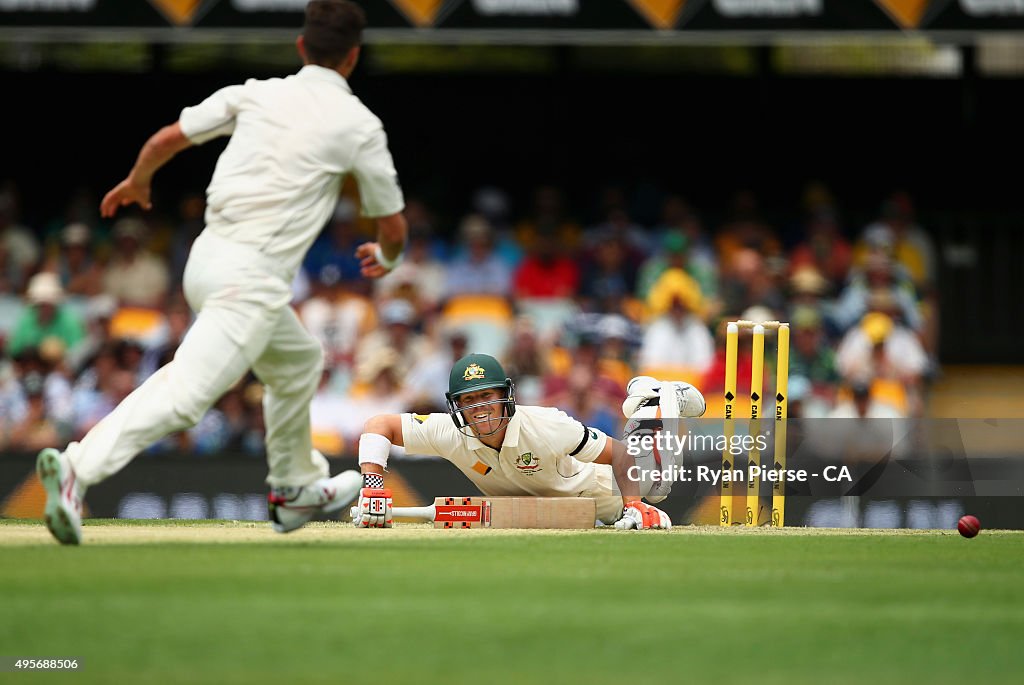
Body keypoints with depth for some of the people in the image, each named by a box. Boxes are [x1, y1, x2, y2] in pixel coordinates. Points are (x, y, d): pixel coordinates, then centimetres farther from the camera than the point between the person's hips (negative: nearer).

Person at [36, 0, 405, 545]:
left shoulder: (256, 94, 11)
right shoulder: (359, 125, 0)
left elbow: (166, 139, 12)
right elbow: (393, 227, 7)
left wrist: (138, 181, 34)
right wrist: (386, 257, 31)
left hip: (207, 256, 7)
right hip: (254, 279, -7)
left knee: (299, 360, 29)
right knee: (186, 393, -17)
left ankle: (295, 489, 39)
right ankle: (78, 468, -34)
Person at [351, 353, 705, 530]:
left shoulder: (547, 426, -44)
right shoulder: (450, 434, -38)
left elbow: (618, 452, -35)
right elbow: (378, 426, -32)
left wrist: (633, 507, -44)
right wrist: (373, 489, -44)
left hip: (581, 486, -3)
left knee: (654, 521, 19)